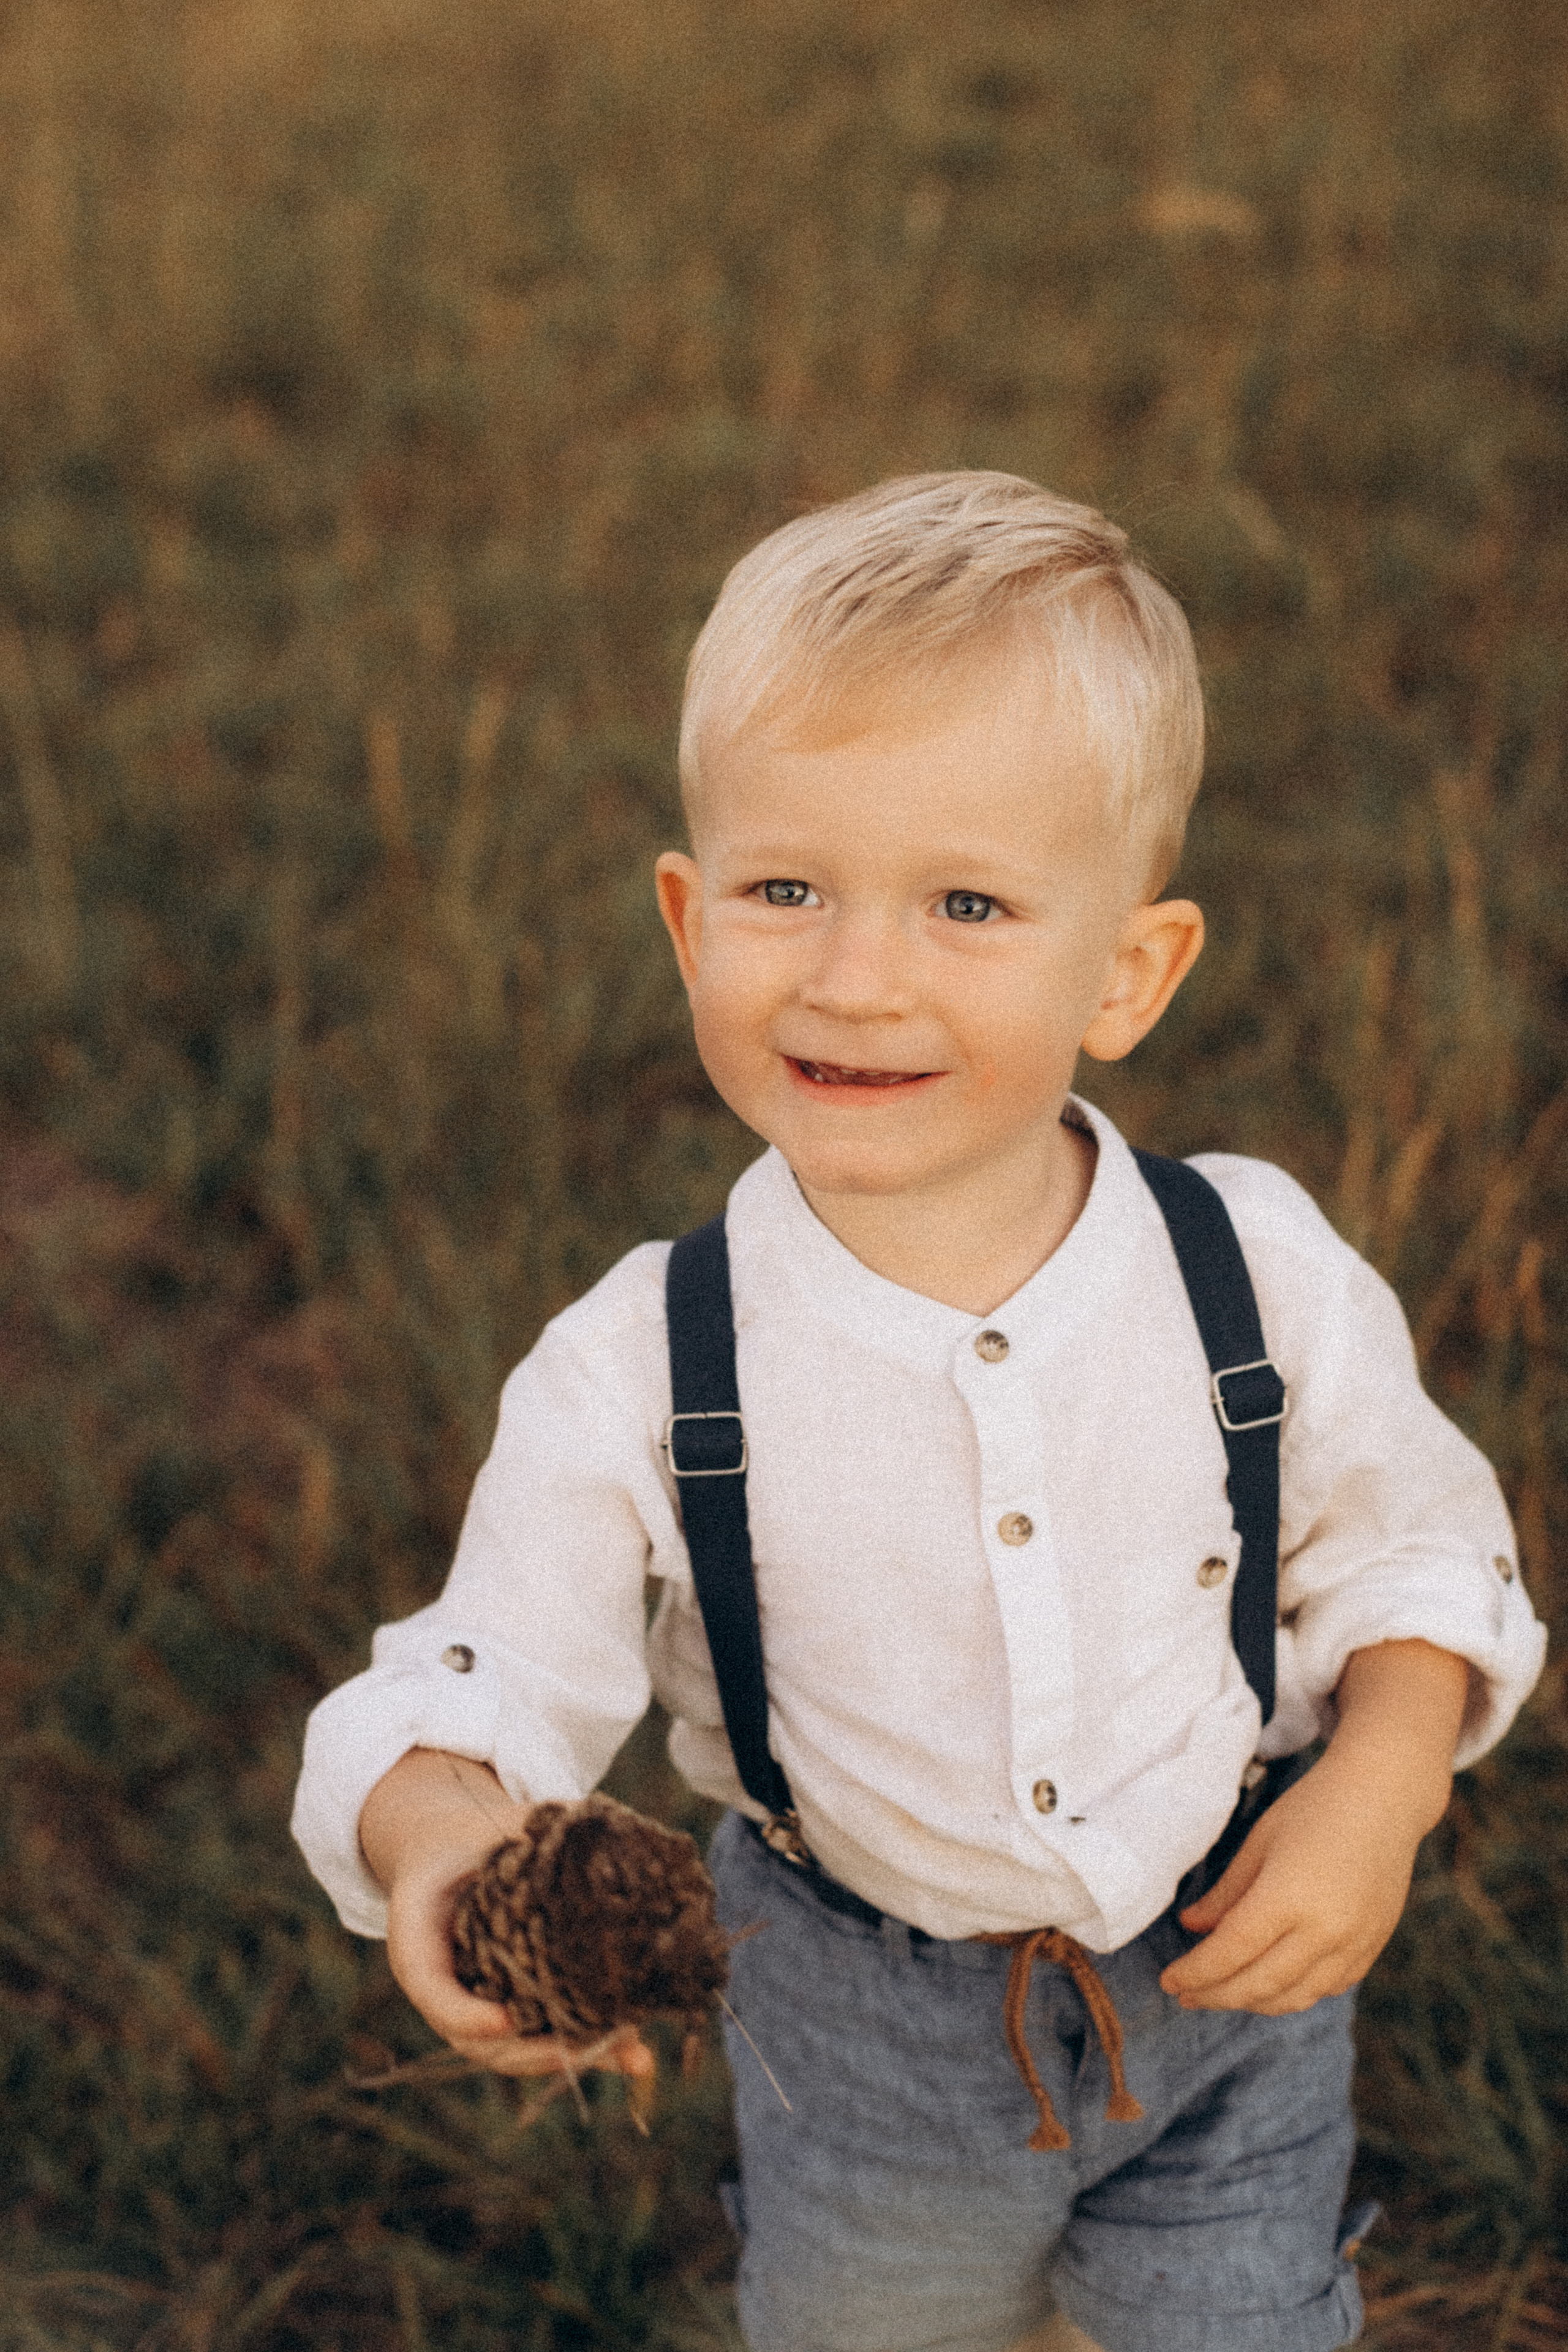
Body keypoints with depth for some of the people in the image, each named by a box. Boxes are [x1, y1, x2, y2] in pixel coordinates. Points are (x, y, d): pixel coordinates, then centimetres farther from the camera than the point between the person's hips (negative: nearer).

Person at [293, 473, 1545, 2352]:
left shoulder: (1264, 1271, -20)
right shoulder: (631, 1383, -24)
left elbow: (1415, 1552, -4)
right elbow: (488, 1682, -18)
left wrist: (1382, 1790, -19)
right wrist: (439, 1836, -39)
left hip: (1229, 1971, 0)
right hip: (867, 2029, 0)